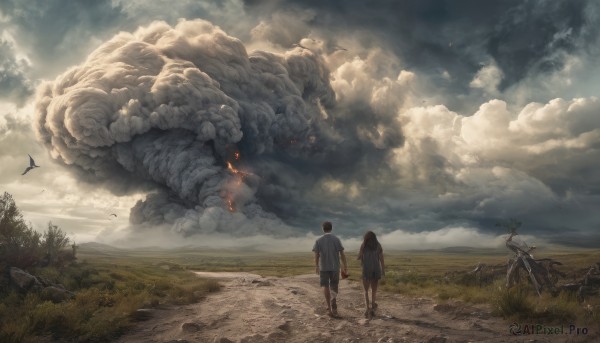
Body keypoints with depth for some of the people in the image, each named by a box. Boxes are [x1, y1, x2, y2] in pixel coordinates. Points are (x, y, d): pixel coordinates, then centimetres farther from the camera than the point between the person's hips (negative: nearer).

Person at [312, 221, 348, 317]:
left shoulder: (318, 240, -4)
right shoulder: (336, 239, -3)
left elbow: (316, 256, -3)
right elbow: (342, 254, -4)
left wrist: (317, 267, 10)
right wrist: (345, 266, 4)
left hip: (323, 267, 0)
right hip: (335, 267, 0)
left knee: (326, 286, 10)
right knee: (334, 286, 14)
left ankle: (329, 308, 4)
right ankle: (334, 301, -13)